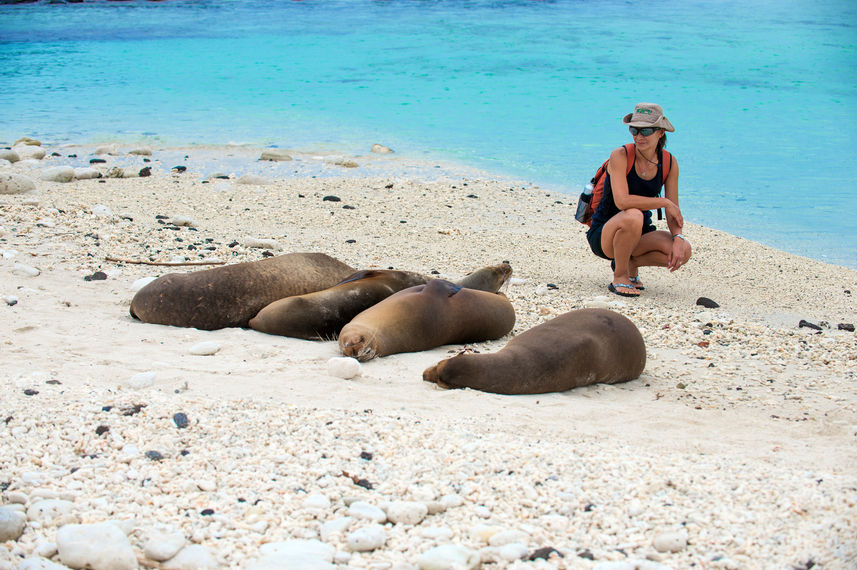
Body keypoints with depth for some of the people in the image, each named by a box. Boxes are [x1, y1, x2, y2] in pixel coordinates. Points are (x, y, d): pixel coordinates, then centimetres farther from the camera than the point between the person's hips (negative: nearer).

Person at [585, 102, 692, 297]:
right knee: (633, 216, -39)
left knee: (683, 251, -22)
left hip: (639, 235, 5)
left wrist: (678, 238, -21)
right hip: (603, 235, -5)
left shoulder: (669, 163, -2)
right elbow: (622, 201, -31)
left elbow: (673, 213, -1)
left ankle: (631, 263, 7)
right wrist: (665, 202, -25)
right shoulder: (620, 156, -17)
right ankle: (619, 277, -15)